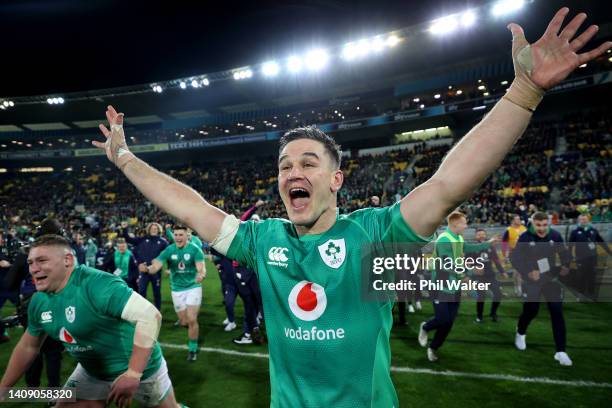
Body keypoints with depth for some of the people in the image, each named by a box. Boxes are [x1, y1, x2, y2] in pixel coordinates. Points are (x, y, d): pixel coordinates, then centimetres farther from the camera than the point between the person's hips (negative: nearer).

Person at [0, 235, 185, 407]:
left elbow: (150, 316, -39)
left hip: (140, 368, -6)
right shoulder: (38, 301, -5)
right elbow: (27, 347, 13)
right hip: (91, 372, 7)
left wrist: (133, 374, -38)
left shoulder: (96, 284, -32)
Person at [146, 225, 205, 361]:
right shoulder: (169, 250, -8)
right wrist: (147, 269, -41)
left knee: (192, 320, -9)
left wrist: (201, 275, -46)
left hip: (193, 287, -3)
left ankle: (193, 349, 12)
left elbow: (201, 268, -22)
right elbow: (155, 266, -17)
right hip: (177, 289, 3)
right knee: (184, 322, 11)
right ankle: (194, 332, 48)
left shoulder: (195, 250, -14)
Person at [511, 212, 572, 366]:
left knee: (557, 313, -3)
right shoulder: (525, 237, -16)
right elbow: (514, 258, -13)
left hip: (552, 279, 2)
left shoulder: (555, 235, -9)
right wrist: (527, 273, -26)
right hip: (532, 281, -2)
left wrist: (565, 266, -12)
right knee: (530, 311, 10)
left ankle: (560, 351, 5)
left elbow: (564, 253, 7)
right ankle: (520, 333, 43)